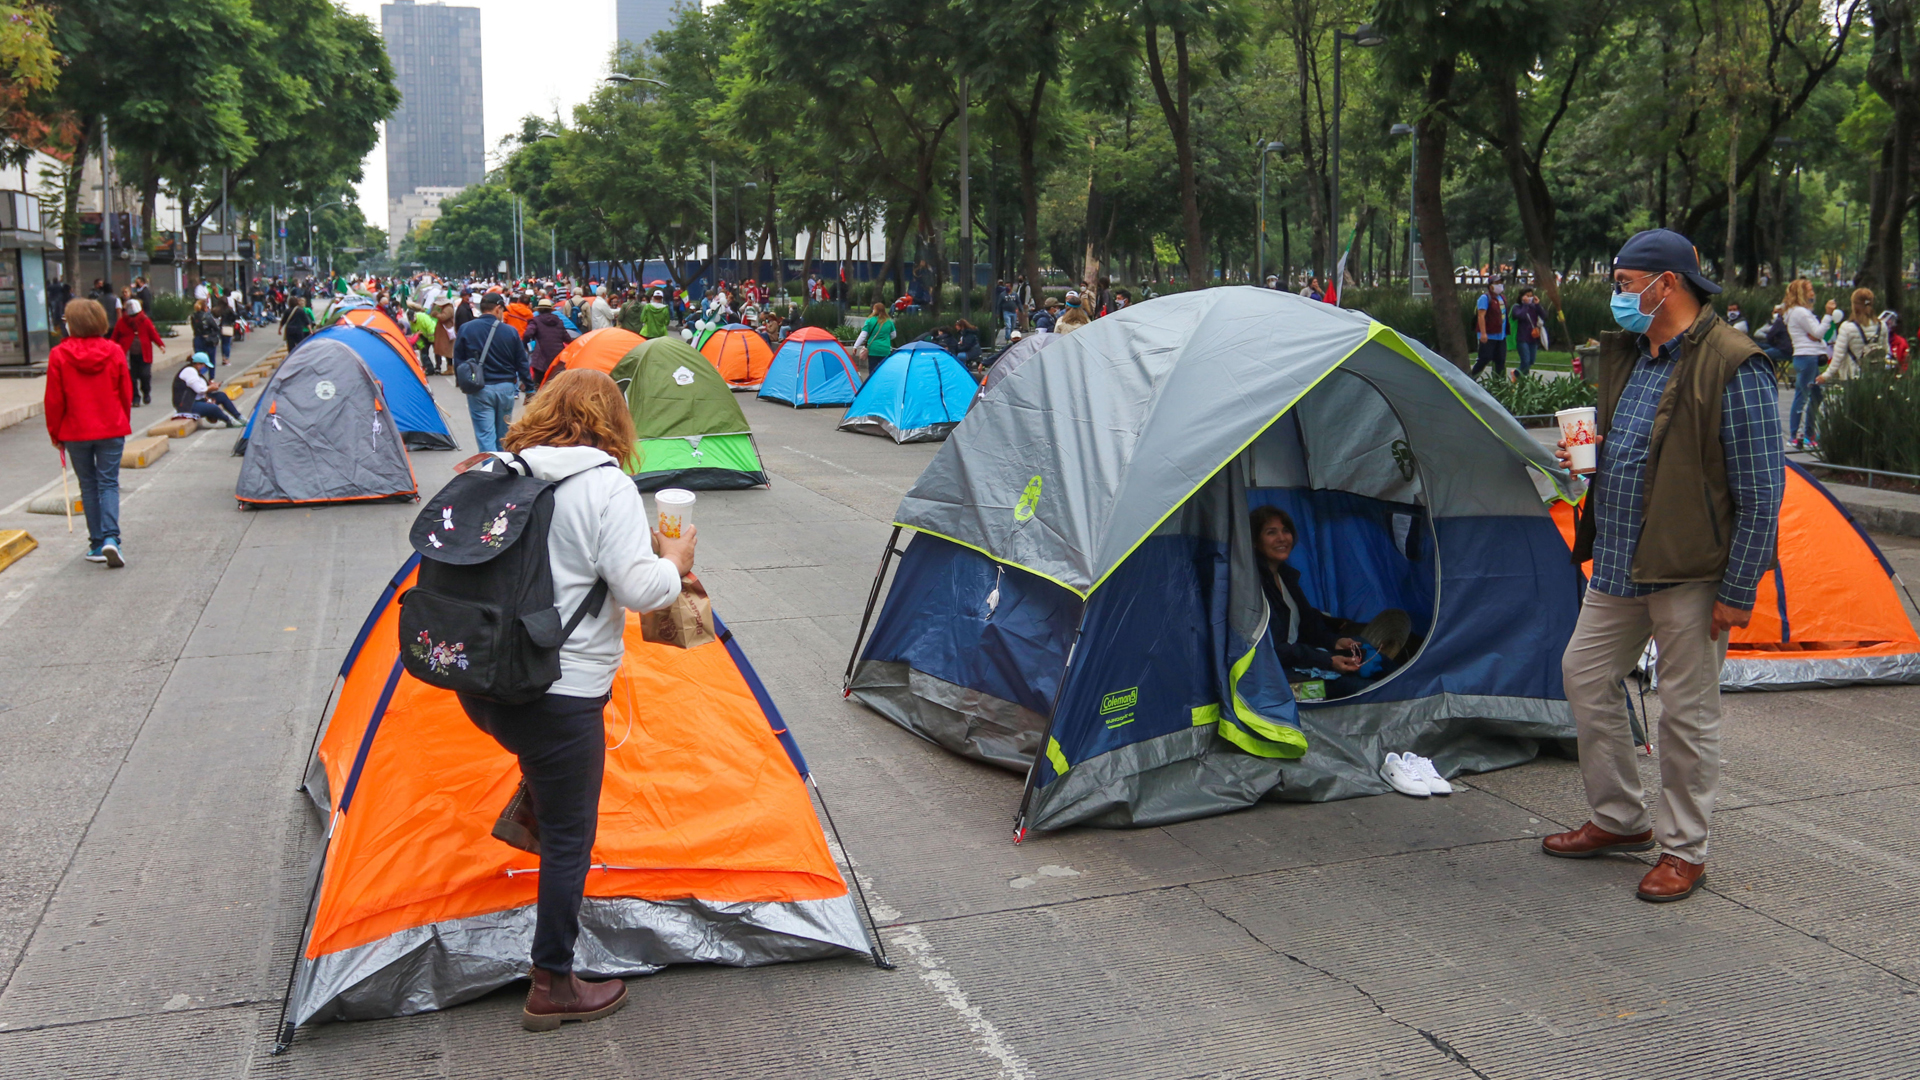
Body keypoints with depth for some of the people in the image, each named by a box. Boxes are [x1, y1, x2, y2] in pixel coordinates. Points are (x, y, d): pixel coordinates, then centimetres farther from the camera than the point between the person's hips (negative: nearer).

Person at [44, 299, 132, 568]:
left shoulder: (59, 355, -9)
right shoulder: (114, 352, -4)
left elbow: (54, 400, -5)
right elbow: (126, 394, 3)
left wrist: (55, 432, 8)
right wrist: (123, 424, 17)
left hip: (75, 432, 0)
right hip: (112, 430, 1)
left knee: (88, 485, 11)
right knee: (109, 483, 5)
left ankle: (97, 543, 12)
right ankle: (111, 537, -13)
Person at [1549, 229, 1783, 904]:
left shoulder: (1733, 368, -16)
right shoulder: (1624, 356, 9)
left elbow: (1761, 492, -16)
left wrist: (1738, 590, -17)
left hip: (1690, 573, -8)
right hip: (1620, 564, 9)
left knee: (1687, 710, 2)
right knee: (1586, 676, 13)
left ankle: (1683, 851, 17)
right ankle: (1620, 821, 29)